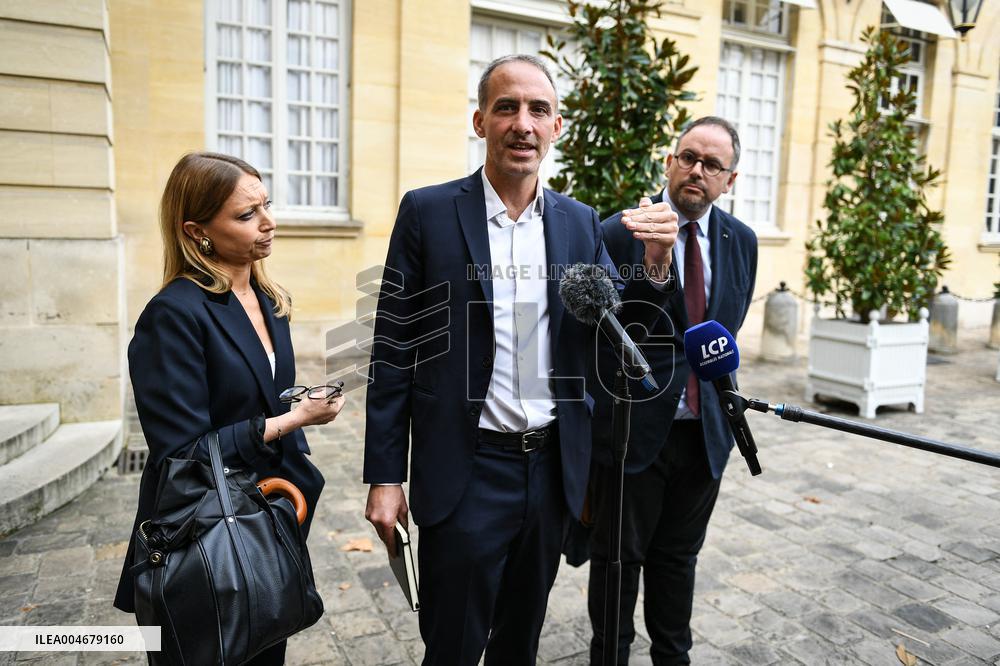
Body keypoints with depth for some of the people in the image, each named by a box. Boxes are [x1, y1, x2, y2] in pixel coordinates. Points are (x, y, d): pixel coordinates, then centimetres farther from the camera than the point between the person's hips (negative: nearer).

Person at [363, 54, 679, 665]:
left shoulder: (581, 223, 4)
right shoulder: (429, 212, -6)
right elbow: (394, 352, -6)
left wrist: (655, 265, -14)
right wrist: (385, 477, -6)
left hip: (553, 470, 4)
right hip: (466, 472, -3)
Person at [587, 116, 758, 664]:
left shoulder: (741, 241, 4)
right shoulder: (618, 234, -12)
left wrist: (720, 391, 12)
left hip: (706, 430, 5)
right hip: (633, 428, -4)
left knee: (678, 557, 21)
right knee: (618, 558, 13)